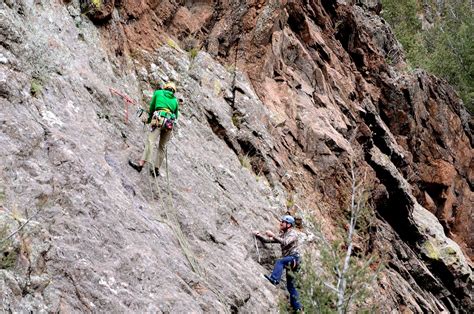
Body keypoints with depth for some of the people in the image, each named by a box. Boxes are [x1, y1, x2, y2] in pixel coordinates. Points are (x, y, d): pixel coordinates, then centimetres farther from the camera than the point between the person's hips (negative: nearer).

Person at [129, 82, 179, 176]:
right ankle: (156, 168, 5)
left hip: (159, 119, -4)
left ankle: (141, 164, -32)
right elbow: (176, 116, 27)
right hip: (169, 123, 4)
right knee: (162, 146, 11)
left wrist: (149, 118, 40)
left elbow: (151, 108, 25)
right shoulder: (175, 100, 27)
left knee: (150, 141, -17)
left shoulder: (158, 93, 20)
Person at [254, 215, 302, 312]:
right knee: (290, 285, 10)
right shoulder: (282, 234, 18)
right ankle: (296, 306, 15)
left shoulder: (292, 233, -6)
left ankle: (274, 279, -52)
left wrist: (273, 235, -28)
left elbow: (285, 242, -25)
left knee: (279, 262, -36)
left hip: (294, 258, -9)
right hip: (288, 260, 9)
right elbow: (268, 240, 12)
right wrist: (259, 236, -4)